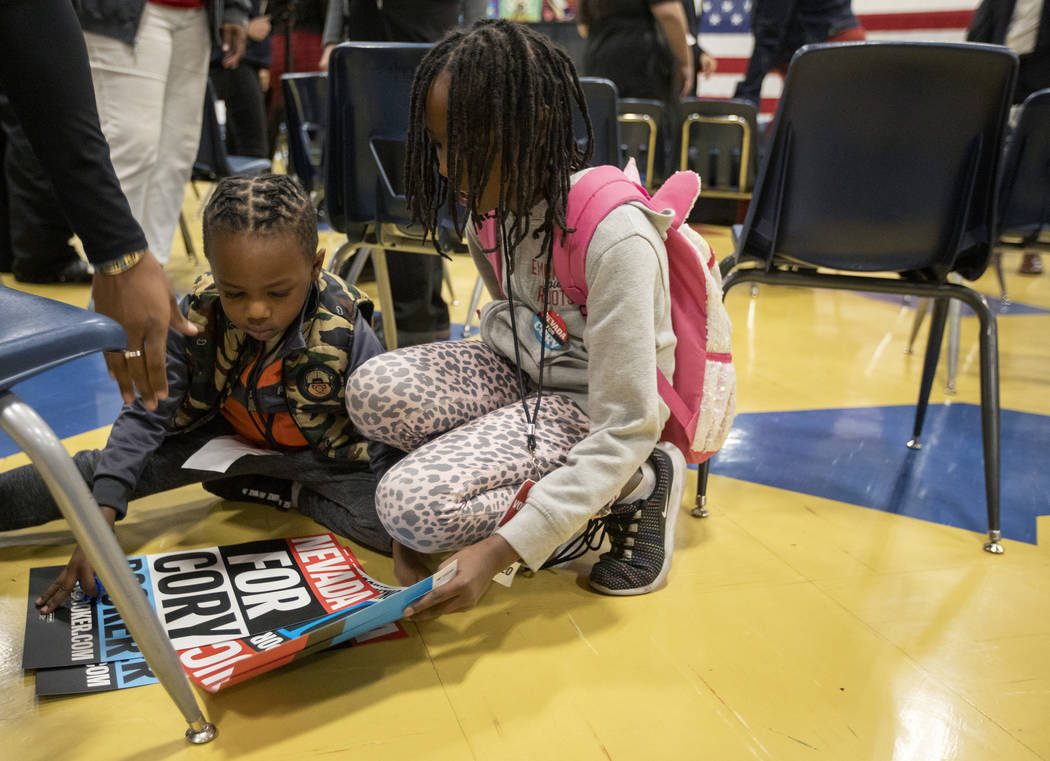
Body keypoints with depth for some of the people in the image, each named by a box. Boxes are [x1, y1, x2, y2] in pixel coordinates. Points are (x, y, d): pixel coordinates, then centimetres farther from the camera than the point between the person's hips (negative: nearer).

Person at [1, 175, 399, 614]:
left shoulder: (346, 334, -30)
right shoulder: (197, 316, -23)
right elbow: (146, 415, -19)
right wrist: (100, 519, -28)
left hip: (325, 456, -2)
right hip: (226, 436, 2)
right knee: (100, 470, -7)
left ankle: (292, 495, -4)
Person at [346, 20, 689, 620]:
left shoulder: (616, 238, -28)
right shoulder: (490, 206, -4)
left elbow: (625, 430, -27)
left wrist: (500, 549, -31)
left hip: (589, 406, -7)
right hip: (522, 375, 7)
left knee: (415, 506, -24)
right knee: (375, 390, -21)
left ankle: (639, 488, -7)